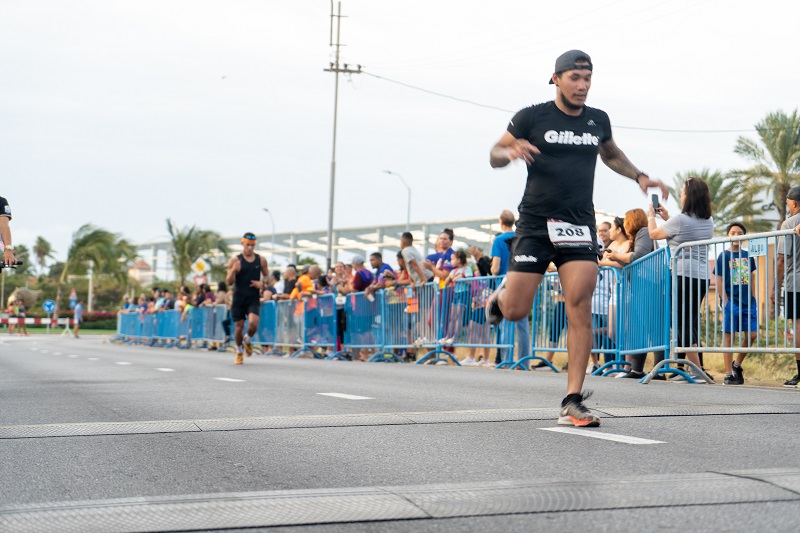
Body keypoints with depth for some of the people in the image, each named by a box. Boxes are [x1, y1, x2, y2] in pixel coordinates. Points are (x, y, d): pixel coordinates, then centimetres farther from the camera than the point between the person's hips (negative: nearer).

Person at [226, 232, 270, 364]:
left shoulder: (261, 260, 5)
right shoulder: (235, 261, -2)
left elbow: (268, 277, 16)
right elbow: (229, 282, -4)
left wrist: (262, 284, -6)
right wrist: (233, 270, -24)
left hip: (253, 299, 1)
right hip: (238, 299, 0)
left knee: (253, 323, -20)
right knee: (239, 327, 3)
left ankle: (248, 340, 14)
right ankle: (239, 351, 28)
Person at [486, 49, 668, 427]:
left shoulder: (598, 121, 12)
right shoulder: (532, 117, 0)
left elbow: (612, 155, 31)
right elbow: (495, 156, 5)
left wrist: (639, 176, 15)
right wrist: (511, 152, -18)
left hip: (579, 224, 2)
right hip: (535, 222, -2)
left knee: (580, 307, -13)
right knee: (516, 311, -5)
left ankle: (572, 403, -10)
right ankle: (500, 296, 35)